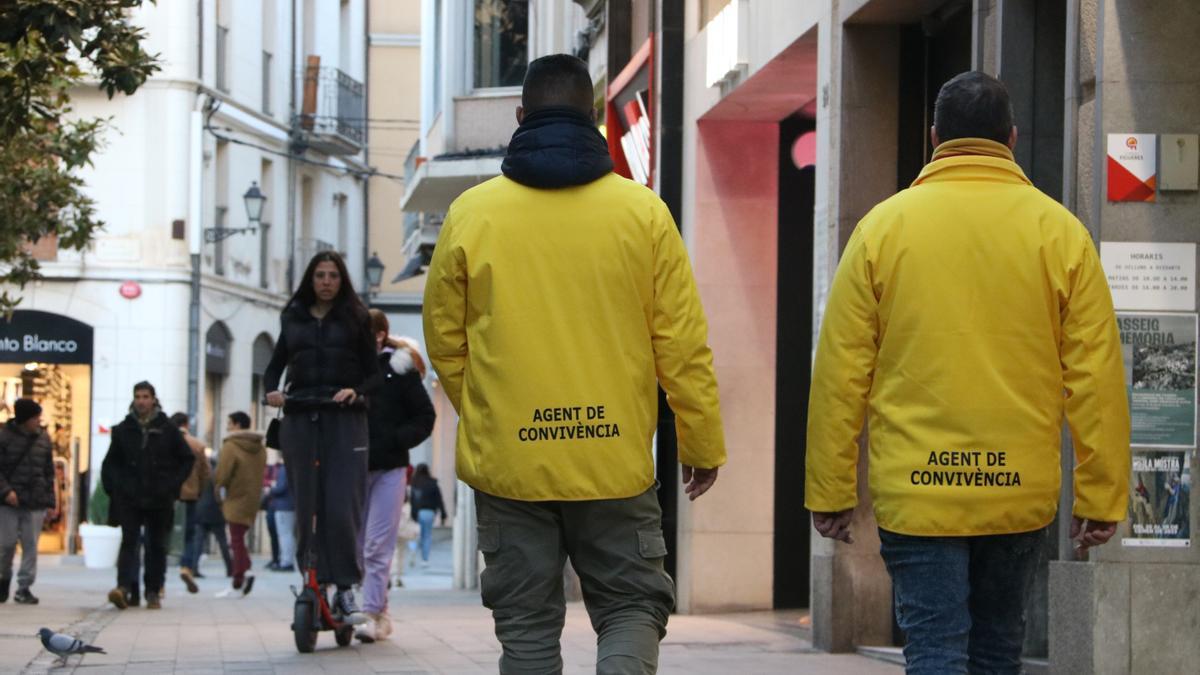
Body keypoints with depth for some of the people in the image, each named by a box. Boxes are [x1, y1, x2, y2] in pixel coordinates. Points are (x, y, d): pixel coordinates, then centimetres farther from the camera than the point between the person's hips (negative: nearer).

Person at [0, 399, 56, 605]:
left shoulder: (43, 438, 8)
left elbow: (49, 471, 13)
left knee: (31, 545, -1)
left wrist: (50, 499, 9)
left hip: (35, 503, 3)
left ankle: (24, 587, 4)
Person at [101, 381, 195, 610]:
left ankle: (153, 593, 11)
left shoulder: (167, 429, 2)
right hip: (129, 498, 0)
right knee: (129, 542, -10)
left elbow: (187, 459, 9)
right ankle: (126, 588, -21)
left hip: (159, 499, 0)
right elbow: (110, 463, 15)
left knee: (157, 546, 5)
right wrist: (114, 487, 2)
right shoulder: (123, 430, 6)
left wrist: (172, 485, -1)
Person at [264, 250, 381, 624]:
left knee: (342, 506, -13)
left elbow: (374, 372, 7)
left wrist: (355, 391, -13)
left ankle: (345, 589, -9)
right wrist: (271, 390, -1)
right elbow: (275, 366, 21)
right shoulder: (293, 318, 16)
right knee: (306, 506, 0)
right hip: (299, 419, 3)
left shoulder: (355, 319, 9)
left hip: (344, 419, -3)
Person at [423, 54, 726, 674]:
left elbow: (445, 341, 8)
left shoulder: (472, 213, 0)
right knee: (631, 605, 10)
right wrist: (702, 445, 10)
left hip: (508, 461, 0)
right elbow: (682, 343, 0)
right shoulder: (642, 210, -2)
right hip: (616, 462, 0)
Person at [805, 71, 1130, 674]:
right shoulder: (1058, 230, 0)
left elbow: (841, 370, -1)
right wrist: (1102, 496, 4)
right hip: (1020, 490, 2)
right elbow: (1095, 374, -2)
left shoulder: (883, 226, -1)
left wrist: (830, 489, 5)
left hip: (915, 493, -2)